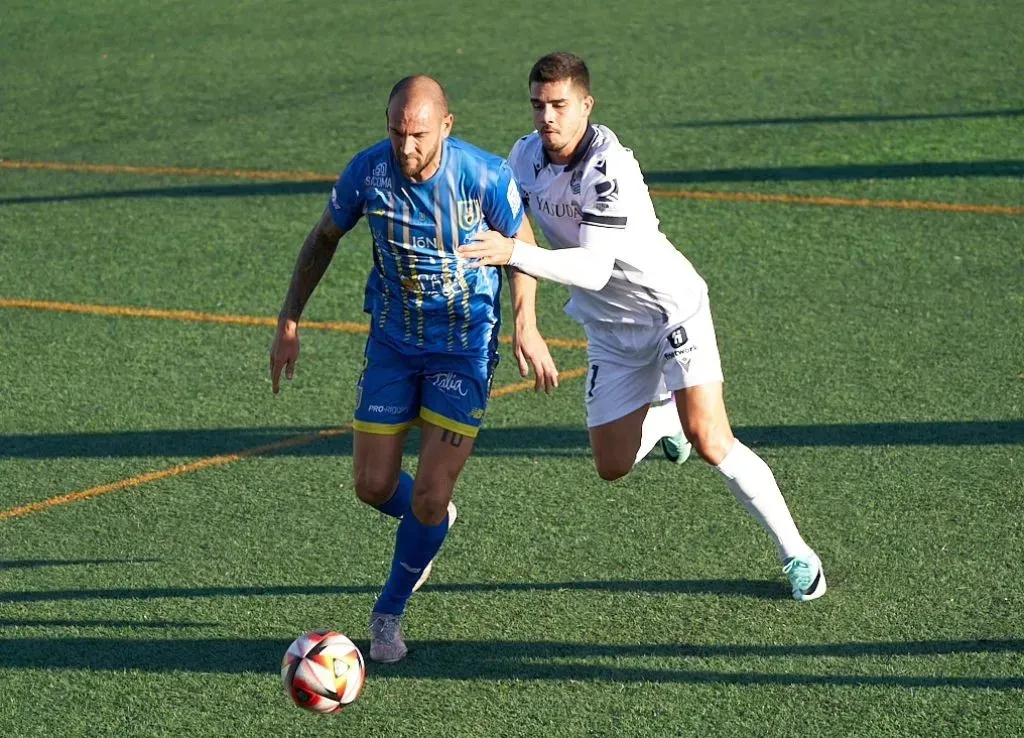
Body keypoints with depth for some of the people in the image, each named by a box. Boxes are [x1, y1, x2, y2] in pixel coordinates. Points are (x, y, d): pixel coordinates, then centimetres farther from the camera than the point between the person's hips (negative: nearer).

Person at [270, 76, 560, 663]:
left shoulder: (485, 175, -20)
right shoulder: (368, 170, -14)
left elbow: (520, 245, -2)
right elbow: (324, 239, 4)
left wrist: (526, 327, -14)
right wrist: (289, 323, 3)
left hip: (466, 345, -2)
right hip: (393, 342, 3)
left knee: (430, 498, -8)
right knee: (374, 486, 2)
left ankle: (390, 613, 17)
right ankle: (431, 521, 39)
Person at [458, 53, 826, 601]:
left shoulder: (609, 167, -27)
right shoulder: (525, 155, -5)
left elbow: (595, 268, -37)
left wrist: (516, 254, -47)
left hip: (673, 308, -6)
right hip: (609, 329, 6)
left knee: (710, 441, -18)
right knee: (612, 468, 5)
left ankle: (795, 553, -3)